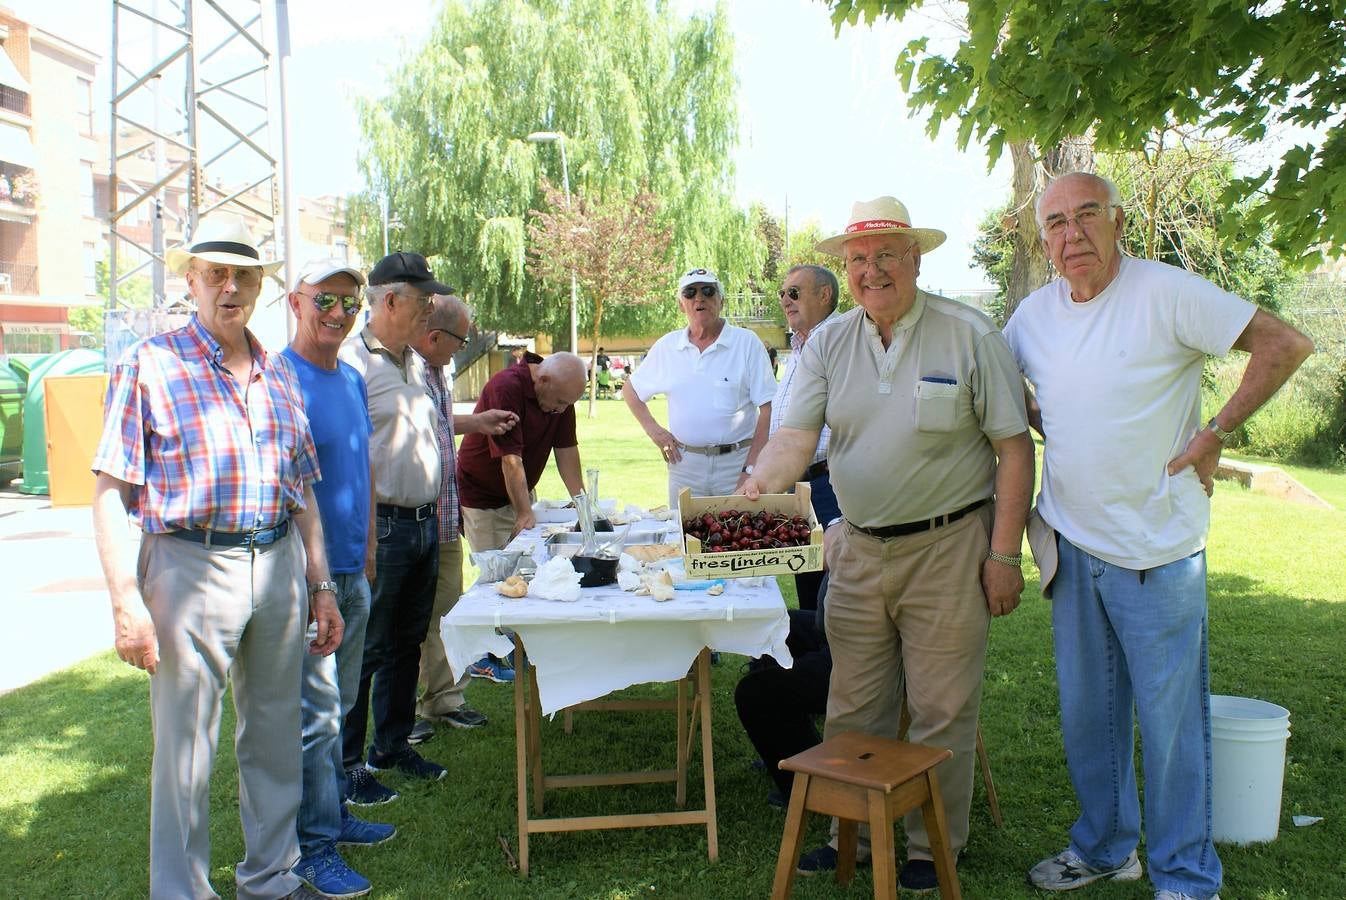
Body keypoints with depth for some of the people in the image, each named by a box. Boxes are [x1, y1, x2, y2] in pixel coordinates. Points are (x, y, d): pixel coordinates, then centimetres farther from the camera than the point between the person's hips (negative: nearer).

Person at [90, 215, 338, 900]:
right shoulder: (147, 366, -3)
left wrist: (320, 586, 14)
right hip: (189, 568, -5)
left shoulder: (279, 375, 12)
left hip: (279, 567, 5)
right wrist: (126, 600, -13)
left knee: (276, 736, 14)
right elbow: (109, 491, -7)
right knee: (185, 747, 4)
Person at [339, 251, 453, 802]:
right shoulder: (353, 362, -14)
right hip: (380, 527, -9)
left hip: (424, 525, 9)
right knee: (363, 650, 1)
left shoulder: (415, 363, 14)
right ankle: (346, 764, 13)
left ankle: (393, 745, 32)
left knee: (408, 643, 17)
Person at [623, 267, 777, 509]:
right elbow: (630, 389, 21)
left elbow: (768, 409, -5)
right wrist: (652, 428, 7)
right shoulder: (667, 346, 8)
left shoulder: (747, 342, -1)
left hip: (736, 461, -3)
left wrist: (752, 469, -11)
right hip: (684, 463, 3)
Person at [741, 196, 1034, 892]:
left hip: (946, 549, -3)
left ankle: (935, 847, 26)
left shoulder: (969, 336, -7)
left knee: (942, 711, 7)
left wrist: (1004, 554, -9)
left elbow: (1014, 448, -6)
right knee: (853, 707, 14)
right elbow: (795, 437, -6)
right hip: (857, 549, 4)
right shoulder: (828, 344, 4)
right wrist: (751, 492, -27)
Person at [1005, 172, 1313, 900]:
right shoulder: (1033, 314, 5)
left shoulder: (1165, 292, -12)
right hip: (1073, 543, 6)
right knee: (1086, 712, 16)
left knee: (1170, 719, 4)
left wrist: (1213, 435, -13)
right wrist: (1048, 428, 8)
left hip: (1157, 547, -5)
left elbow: (1285, 345, -13)